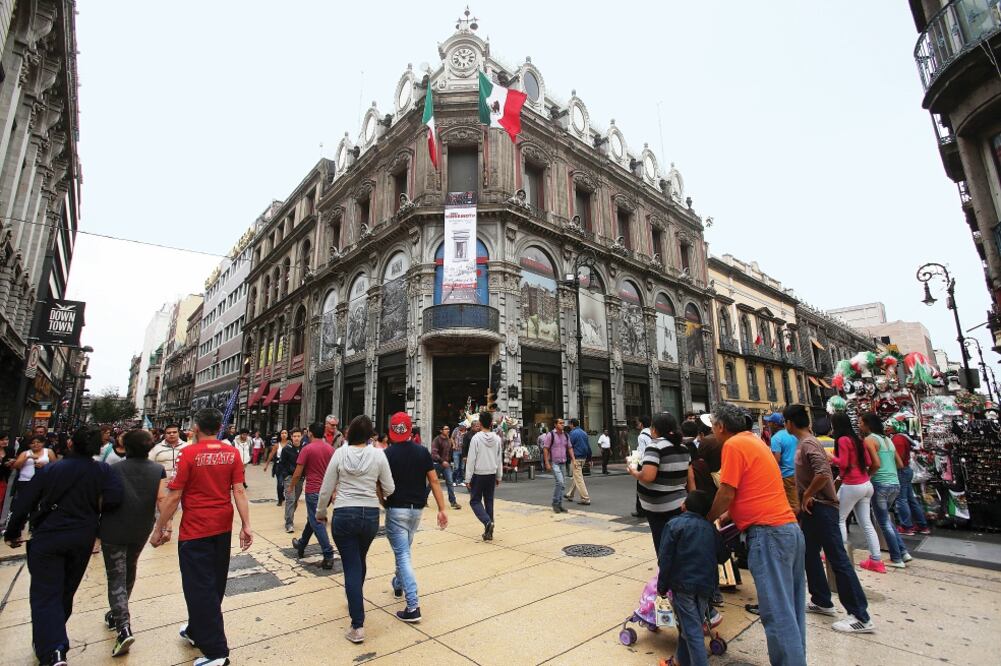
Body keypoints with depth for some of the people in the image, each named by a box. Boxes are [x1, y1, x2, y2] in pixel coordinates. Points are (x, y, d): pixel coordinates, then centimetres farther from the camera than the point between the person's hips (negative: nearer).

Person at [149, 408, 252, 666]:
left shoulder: (190, 453, -14)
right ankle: (196, 632, 42)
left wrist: (159, 529, 0)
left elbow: (173, 496, -12)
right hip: (223, 528, 5)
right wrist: (246, 525, -4)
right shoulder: (232, 453, -3)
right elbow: (239, 491, -7)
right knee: (215, 585, 21)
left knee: (200, 589, 5)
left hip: (195, 530, -5)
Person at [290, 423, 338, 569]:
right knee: (313, 518, 23)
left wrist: (291, 486, 8)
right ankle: (301, 545, 42)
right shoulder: (330, 448, 4)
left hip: (313, 490, -6)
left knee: (317, 523, -1)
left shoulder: (307, 449, -11)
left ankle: (328, 556, -4)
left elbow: (298, 473, -10)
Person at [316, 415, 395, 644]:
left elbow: (326, 489, -1)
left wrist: (320, 513, 15)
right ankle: (355, 602, 47)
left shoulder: (340, 453, -7)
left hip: (344, 515, -2)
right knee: (359, 561, 25)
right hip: (370, 515, 2)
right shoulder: (378, 454, -7)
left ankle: (357, 626, 6)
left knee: (351, 567, 6)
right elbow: (389, 489, -3)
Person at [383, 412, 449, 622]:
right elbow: (433, 481, -5)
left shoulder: (387, 454, -13)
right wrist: (442, 509, -2)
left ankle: (413, 606, -5)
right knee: (404, 549, 26)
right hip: (417, 509, 4)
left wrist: (383, 502, 7)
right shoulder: (423, 452, -4)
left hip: (396, 509, -4)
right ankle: (398, 585, 46)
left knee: (402, 555, 0)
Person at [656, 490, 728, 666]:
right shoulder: (711, 528, 7)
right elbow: (722, 557, 13)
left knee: (692, 631, 1)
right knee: (689, 626, 19)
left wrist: (662, 586, -1)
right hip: (706, 585, 5)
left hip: (683, 584, -5)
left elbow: (665, 558, -10)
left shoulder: (675, 525, -7)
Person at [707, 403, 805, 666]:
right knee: (791, 608, 15)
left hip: (769, 532, -10)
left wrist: (707, 519, 5)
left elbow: (726, 493, -10)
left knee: (777, 612, -4)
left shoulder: (734, 444, -10)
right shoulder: (754, 440, 17)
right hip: (790, 528, 10)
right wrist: (729, 515, 21)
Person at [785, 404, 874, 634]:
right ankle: (822, 602, 29)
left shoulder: (808, 444, -20)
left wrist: (807, 495, -19)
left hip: (821, 508, -10)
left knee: (838, 559, -3)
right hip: (812, 509, 10)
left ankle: (860, 617, 6)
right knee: (809, 554, 17)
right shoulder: (806, 442, 10)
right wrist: (805, 499, 11)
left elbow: (824, 474, -31)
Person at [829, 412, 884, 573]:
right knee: (866, 523, 11)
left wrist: (830, 457, -1)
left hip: (851, 486, -8)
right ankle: (876, 560, 13)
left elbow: (843, 463, -16)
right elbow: (869, 462, 11)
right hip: (866, 485, 8)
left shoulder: (842, 440, -13)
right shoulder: (857, 439, 10)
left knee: (839, 520, 5)